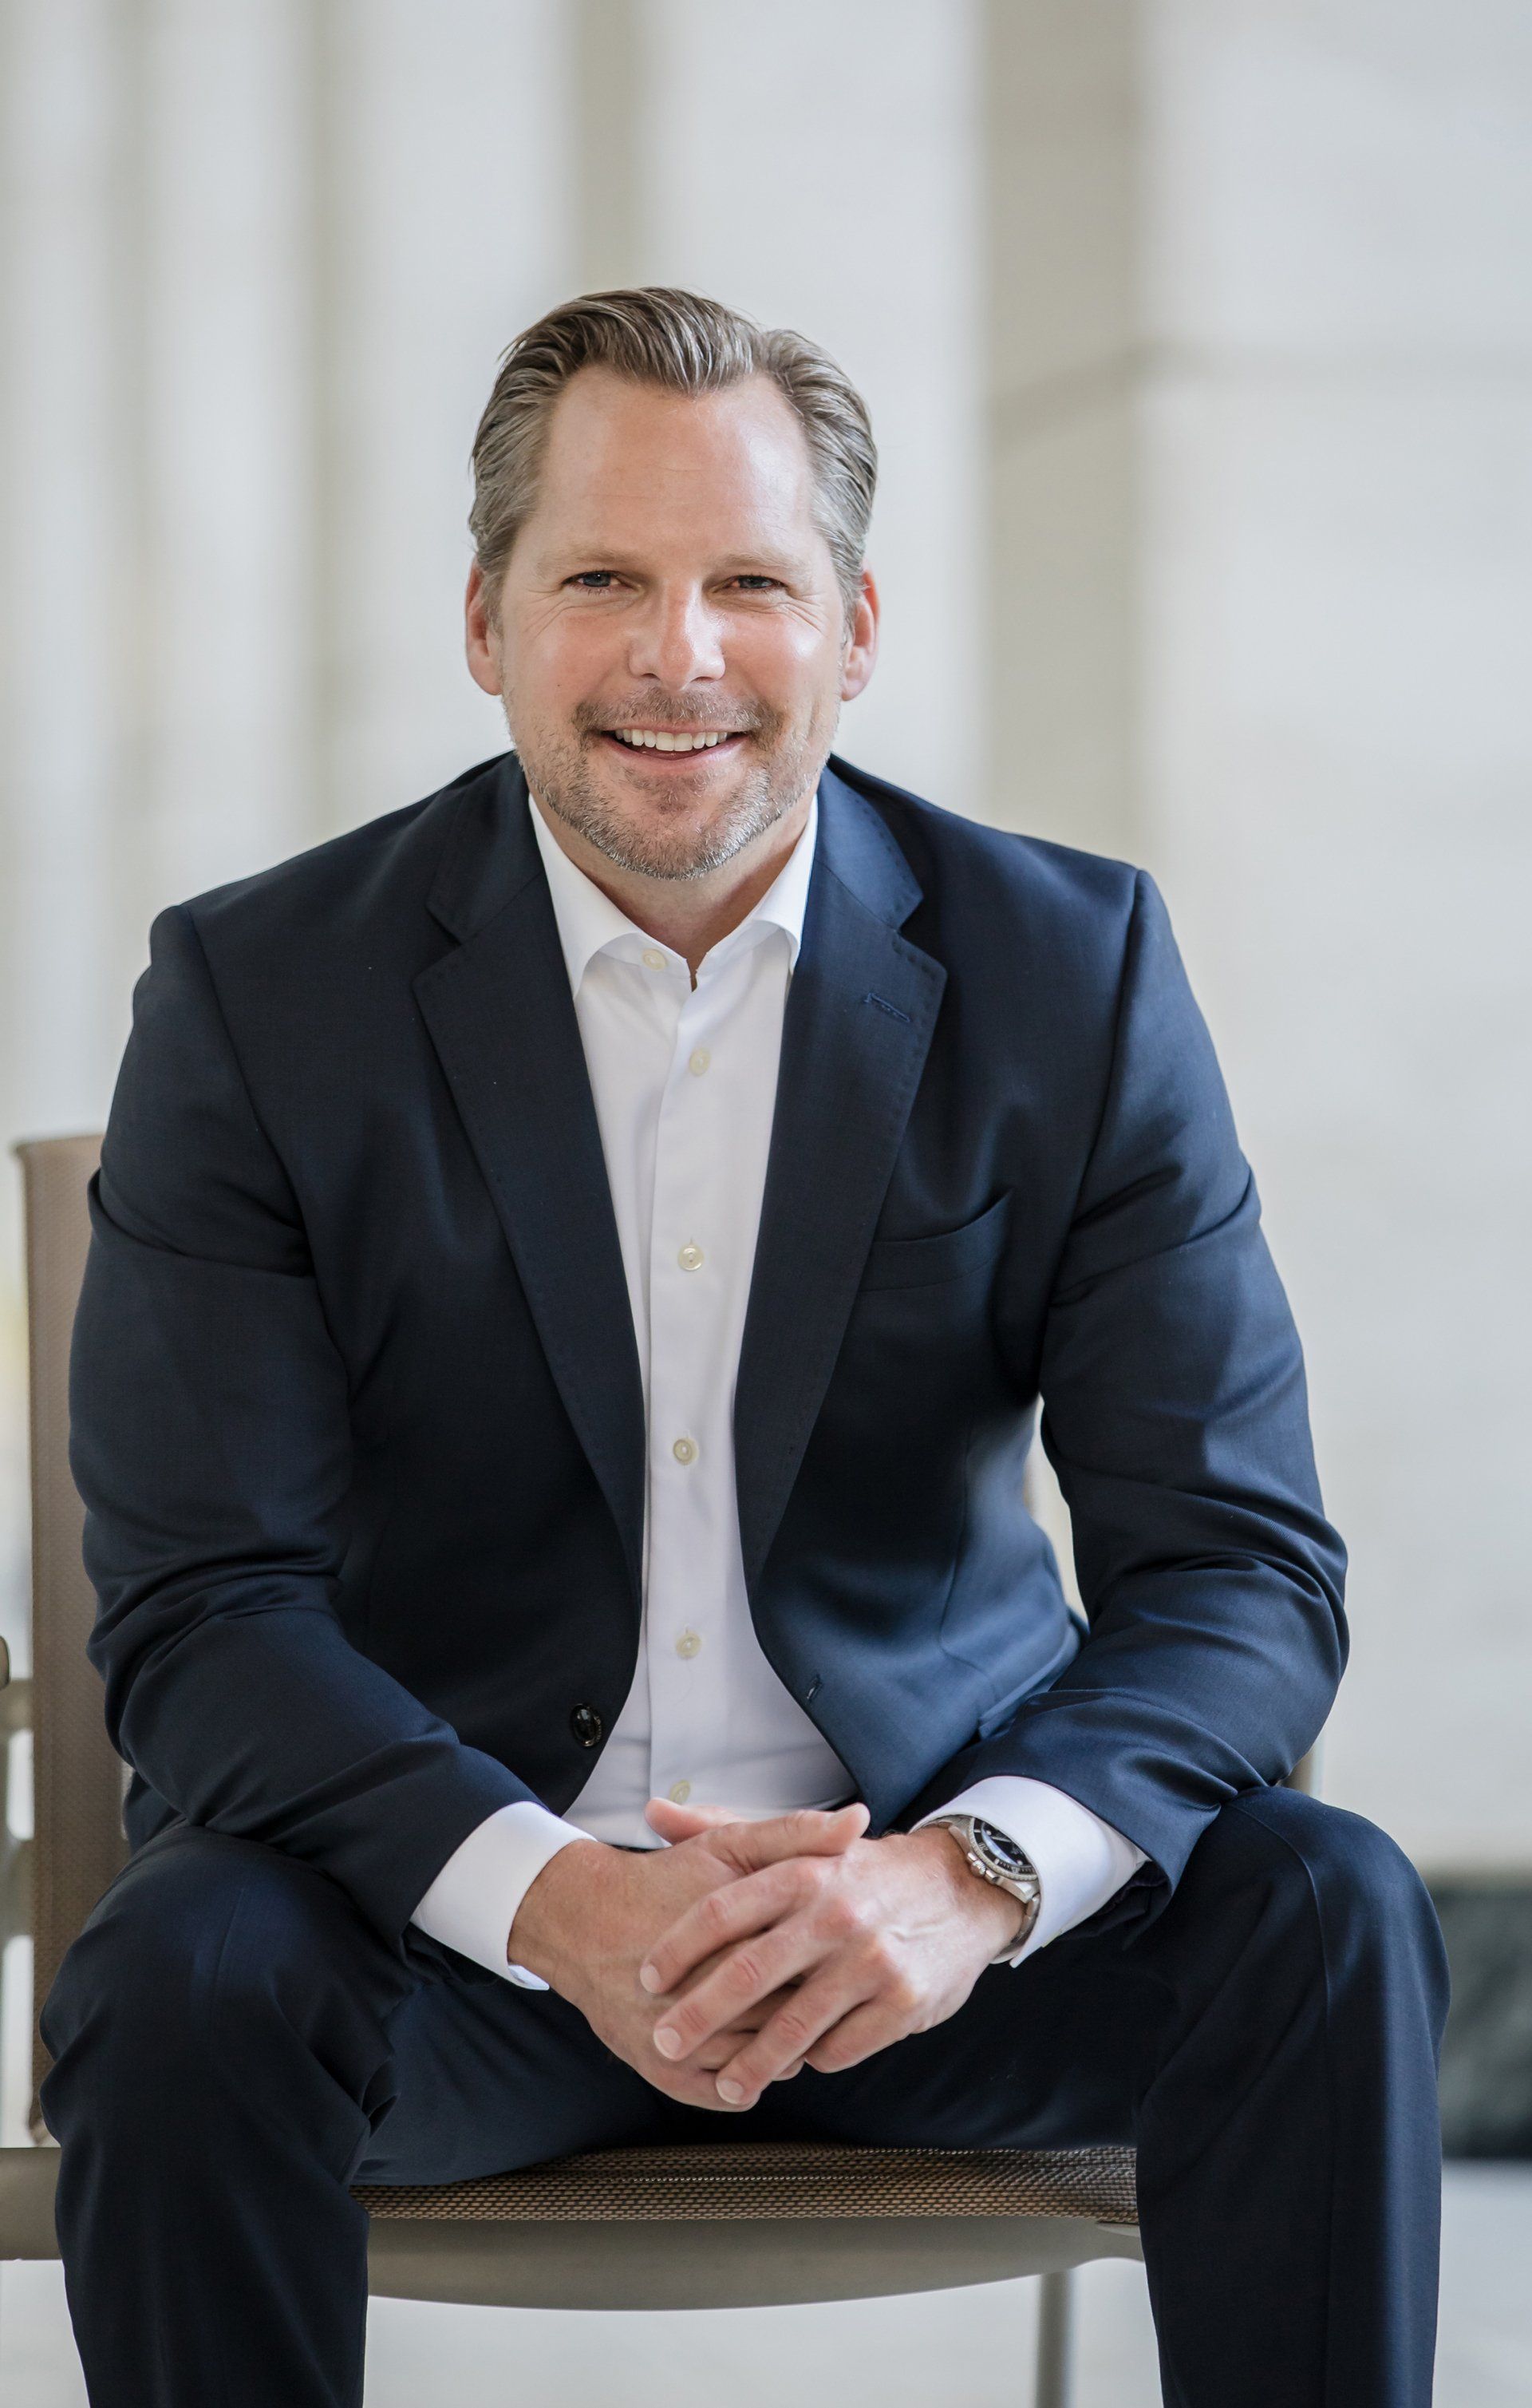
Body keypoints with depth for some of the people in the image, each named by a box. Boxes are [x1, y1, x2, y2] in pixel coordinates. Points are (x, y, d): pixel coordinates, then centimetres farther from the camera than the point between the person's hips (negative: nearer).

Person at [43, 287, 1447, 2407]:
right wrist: (556, 1903, -30)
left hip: (917, 1894, 1)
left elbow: (1240, 1572, -7)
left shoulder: (1072, 971, -3)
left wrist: (973, 1874, -28)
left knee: (1326, 1919, -24)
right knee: (184, 1980, -31)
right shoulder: (262, 994, -5)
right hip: (448, 1883, -1)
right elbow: (199, 1616, -11)